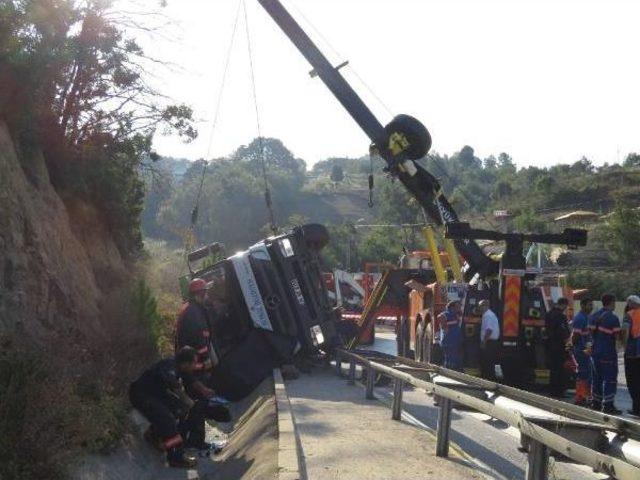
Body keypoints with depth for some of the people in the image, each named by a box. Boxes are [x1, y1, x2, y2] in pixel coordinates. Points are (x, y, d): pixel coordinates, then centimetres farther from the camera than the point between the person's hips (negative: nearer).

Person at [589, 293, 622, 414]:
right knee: (610, 379, -1)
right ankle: (608, 405, -3)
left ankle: (596, 403, 20)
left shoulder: (593, 316, 7)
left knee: (597, 378, 15)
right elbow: (617, 336, -13)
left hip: (595, 352, 7)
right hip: (608, 353, -7)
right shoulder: (613, 318, -16)